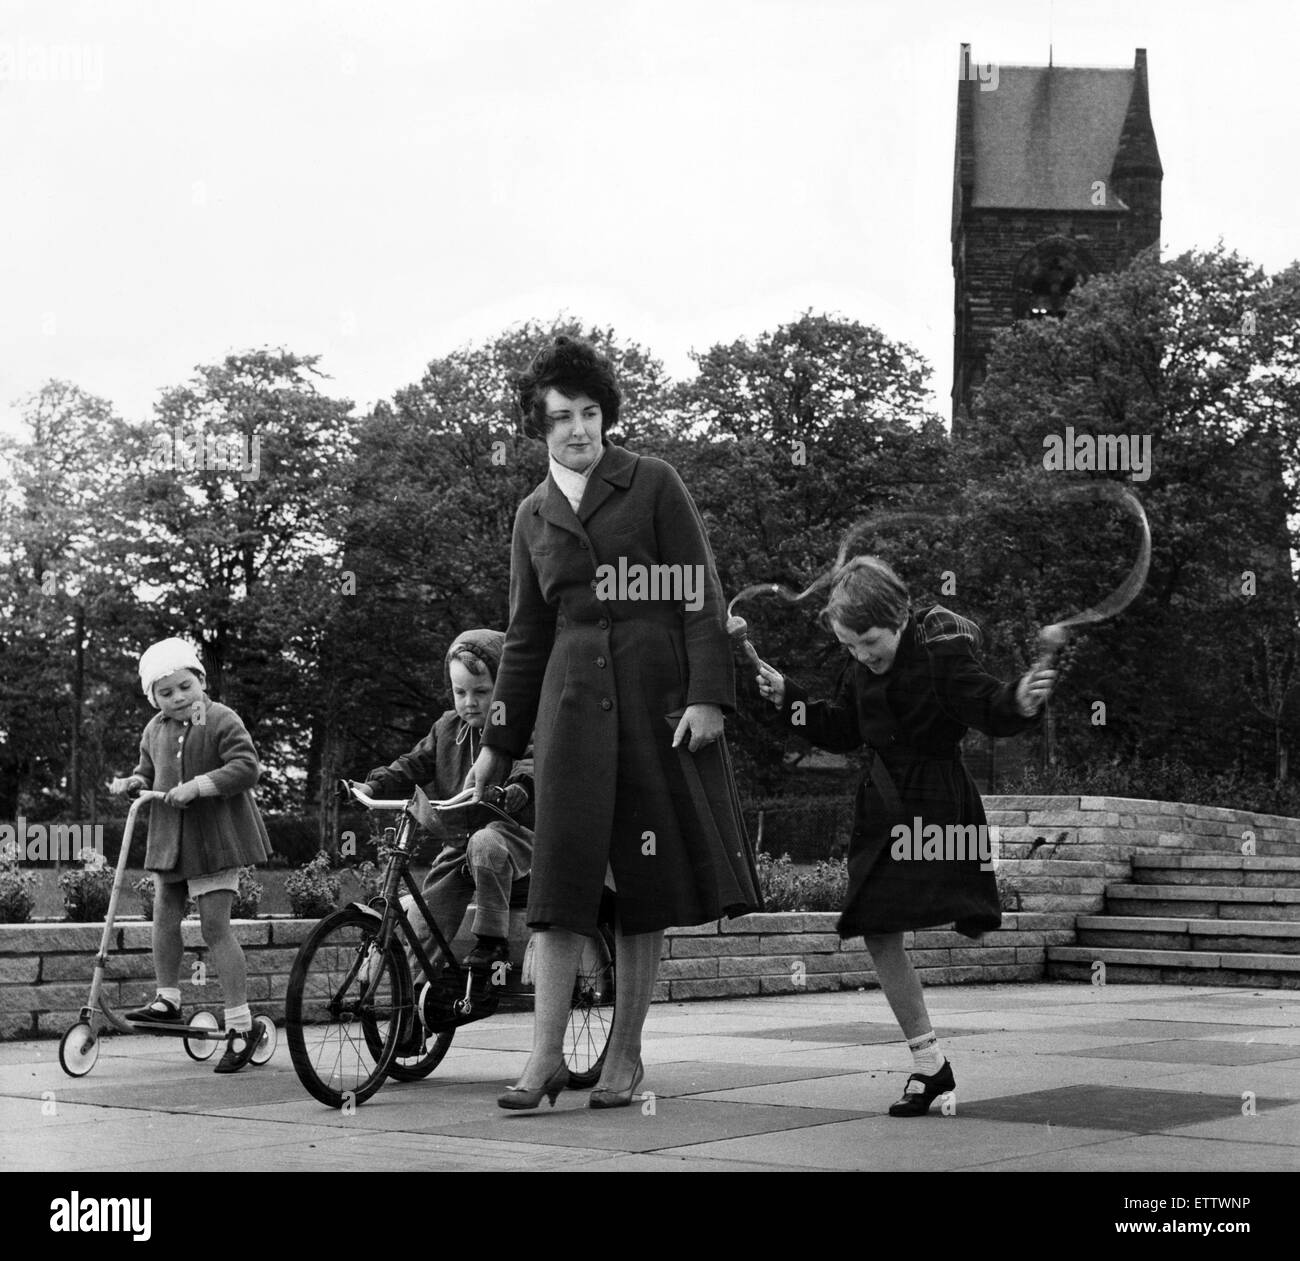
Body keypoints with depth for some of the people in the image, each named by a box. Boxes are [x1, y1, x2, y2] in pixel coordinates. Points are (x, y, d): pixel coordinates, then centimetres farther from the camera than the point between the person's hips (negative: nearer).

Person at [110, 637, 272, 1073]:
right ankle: (167, 1000, 29)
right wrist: (135, 781, 2)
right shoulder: (155, 730, 10)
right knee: (164, 915, 10)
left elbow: (246, 767, -19)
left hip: (214, 837, -7)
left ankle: (240, 1026, -4)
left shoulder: (222, 721, -10)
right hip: (169, 836, 7)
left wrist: (198, 785, -26)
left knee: (215, 926, -8)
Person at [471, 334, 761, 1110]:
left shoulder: (654, 484, 4)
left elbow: (700, 594, -1)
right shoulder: (533, 516, 15)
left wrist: (709, 694, -13)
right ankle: (547, 1058, -5)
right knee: (562, 872, -7)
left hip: (656, 695, -2)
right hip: (572, 700, 3)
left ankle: (626, 1057, 9)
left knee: (645, 883, 1)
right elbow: (526, 637, 19)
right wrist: (500, 743, 17)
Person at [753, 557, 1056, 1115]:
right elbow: (840, 731, 19)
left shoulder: (943, 651, -12)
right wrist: (786, 696, 10)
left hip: (939, 805, -7)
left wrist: (1021, 700, -41)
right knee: (878, 934, 4)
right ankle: (929, 1062, 13)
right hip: (884, 807, 7)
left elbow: (988, 708, -20)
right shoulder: (860, 670, 9)